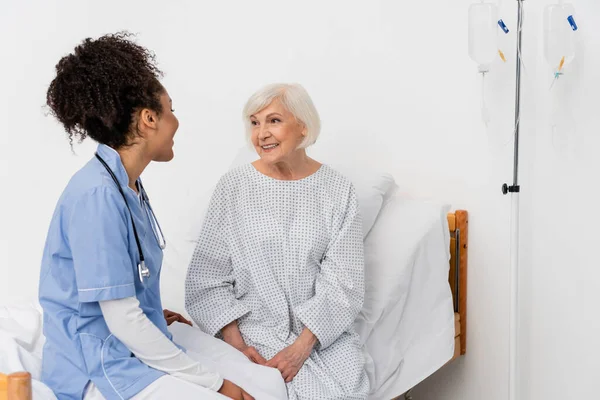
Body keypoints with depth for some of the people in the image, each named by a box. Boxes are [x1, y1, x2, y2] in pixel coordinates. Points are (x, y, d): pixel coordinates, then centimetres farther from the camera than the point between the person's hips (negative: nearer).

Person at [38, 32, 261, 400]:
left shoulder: (127, 183, 7)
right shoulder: (98, 195, -21)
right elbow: (122, 321, -21)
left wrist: (154, 317, 4)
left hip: (140, 345, 9)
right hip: (101, 366, -9)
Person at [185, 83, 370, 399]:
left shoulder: (338, 191, 0)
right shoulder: (233, 186, -1)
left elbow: (342, 282, -4)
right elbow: (207, 278, -1)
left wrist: (301, 347, -15)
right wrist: (236, 344, -13)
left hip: (321, 331, 1)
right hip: (253, 326, -1)